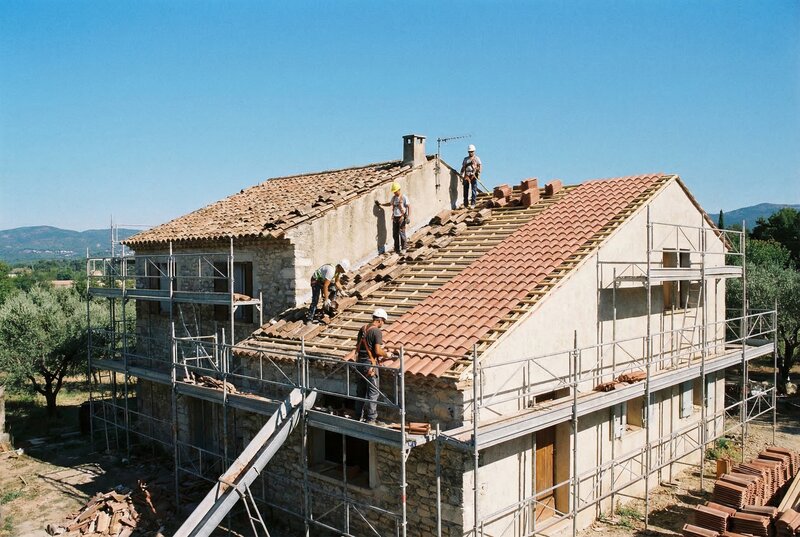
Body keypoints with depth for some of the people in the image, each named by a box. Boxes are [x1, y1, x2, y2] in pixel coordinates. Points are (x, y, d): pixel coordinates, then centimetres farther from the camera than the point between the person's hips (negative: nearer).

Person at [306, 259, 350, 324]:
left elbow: (337, 282, 9)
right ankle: (309, 319, -16)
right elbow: (325, 286, -35)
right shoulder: (331, 271, -35)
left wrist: (342, 291, -2)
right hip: (316, 280, -9)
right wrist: (326, 300, -33)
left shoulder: (339, 271, -7)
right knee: (315, 300, -17)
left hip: (324, 280, 9)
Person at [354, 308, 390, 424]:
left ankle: (359, 416, 24)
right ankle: (371, 419, 6)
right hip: (370, 364, -8)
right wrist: (387, 355, -1)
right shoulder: (377, 331, -15)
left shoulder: (363, 329, 8)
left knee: (360, 391, 16)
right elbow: (378, 351, -21)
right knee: (373, 392, 2)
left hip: (360, 362, 8)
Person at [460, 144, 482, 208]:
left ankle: (473, 204, -5)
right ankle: (465, 204, 5)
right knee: (466, 190, 1)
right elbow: (463, 167, 16)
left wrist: (478, 174, -10)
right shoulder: (465, 159, 19)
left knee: (474, 190, -6)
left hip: (473, 175, -3)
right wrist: (462, 175, 5)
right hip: (466, 176, 3)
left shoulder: (477, 158, 10)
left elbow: (479, 167, 3)